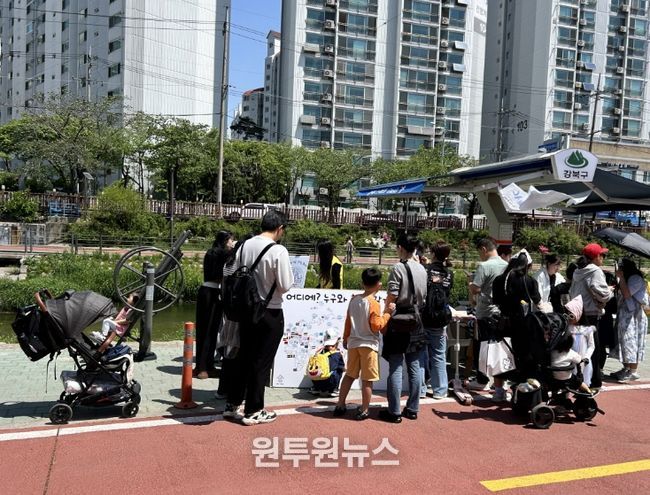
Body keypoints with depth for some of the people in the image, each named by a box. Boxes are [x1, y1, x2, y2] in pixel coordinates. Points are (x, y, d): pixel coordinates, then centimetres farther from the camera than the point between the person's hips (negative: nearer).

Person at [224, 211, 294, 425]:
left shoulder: (244, 246, 0)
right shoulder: (278, 251, -18)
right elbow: (285, 286, -17)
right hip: (270, 313, -6)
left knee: (244, 357, 19)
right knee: (262, 362, 6)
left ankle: (232, 404, 30)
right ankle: (253, 411, 17)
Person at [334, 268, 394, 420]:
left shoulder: (354, 299, 4)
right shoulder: (373, 303, -14)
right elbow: (377, 326, -17)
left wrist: (345, 338, 22)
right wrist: (388, 313, -11)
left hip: (353, 343, 6)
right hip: (368, 345, -6)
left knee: (349, 375, 16)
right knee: (367, 379, 2)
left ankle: (340, 406, 21)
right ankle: (364, 411, 7)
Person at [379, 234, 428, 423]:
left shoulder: (398, 268, -13)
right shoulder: (421, 269, 6)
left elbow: (392, 296, -16)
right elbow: (423, 296, 11)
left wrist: (385, 311, -3)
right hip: (416, 320, 6)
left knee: (396, 367, -1)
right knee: (414, 366, 11)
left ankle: (394, 411, 4)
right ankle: (412, 409, 19)